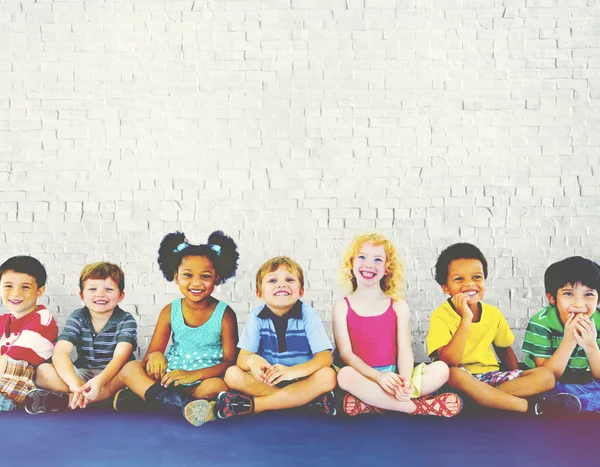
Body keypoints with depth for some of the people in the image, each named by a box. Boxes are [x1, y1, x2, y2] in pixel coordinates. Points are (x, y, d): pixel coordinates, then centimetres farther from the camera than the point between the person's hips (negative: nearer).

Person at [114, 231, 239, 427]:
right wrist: (155, 355, -23)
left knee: (217, 386, -36)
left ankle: (146, 396, -24)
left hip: (205, 379, -3)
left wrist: (193, 375, -25)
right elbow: (153, 350, 4)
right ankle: (181, 404, -38)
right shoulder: (170, 311, 3)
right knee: (130, 368, -19)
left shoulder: (224, 314, -6)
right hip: (169, 378, 3)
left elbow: (230, 361, -10)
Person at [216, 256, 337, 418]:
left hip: (301, 381, -1)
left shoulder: (309, 315, -9)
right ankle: (308, 398, -26)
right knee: (232, 374, -23)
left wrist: (293, 370, -37)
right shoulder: (256, 317, -4)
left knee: (328, 376, -31)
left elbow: (325, 357, -18)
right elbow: (243, 356, -10)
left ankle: (253, 404, -30)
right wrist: (251, 360, -37)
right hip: (266, 381, 2)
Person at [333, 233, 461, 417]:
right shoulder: (342, 307, 4)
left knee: (441, 369, -20)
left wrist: (405, 381, -23)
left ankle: (369, 404, -27)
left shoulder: (398, 306, 8)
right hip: (363, 378, -2)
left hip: (394, 377, 3)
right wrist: (379, 377, -22)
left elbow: (405, 349, -1)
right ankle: (419, 407, -27)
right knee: (345, 375, -36)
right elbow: (345, 353, -6)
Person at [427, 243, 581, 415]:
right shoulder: (441, 316, -13)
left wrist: (519, 380, 3)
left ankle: (482, 397, -27)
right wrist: (465, 319, -31)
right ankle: (533, 407, -30)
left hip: (490, 376, 6)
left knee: (546, 375, -11)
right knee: (454, 374, -40)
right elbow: (449, 361, -26)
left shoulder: (493, 313, 3)